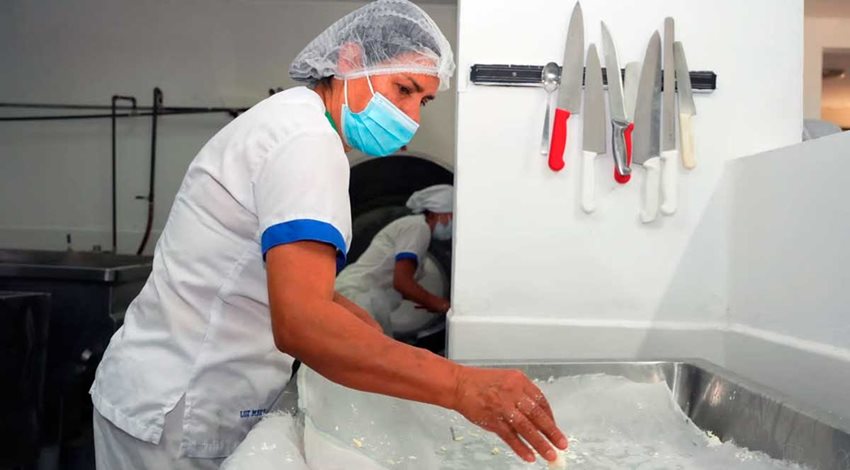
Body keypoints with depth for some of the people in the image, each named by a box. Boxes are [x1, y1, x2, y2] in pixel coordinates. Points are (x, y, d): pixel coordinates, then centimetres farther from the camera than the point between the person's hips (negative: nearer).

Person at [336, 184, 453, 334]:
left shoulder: (411, 225, 21)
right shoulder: (418, 227, -9)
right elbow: (402, 282, -18)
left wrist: (433, 302, 19)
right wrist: (438, 304, -5)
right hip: (359, 297, -10)